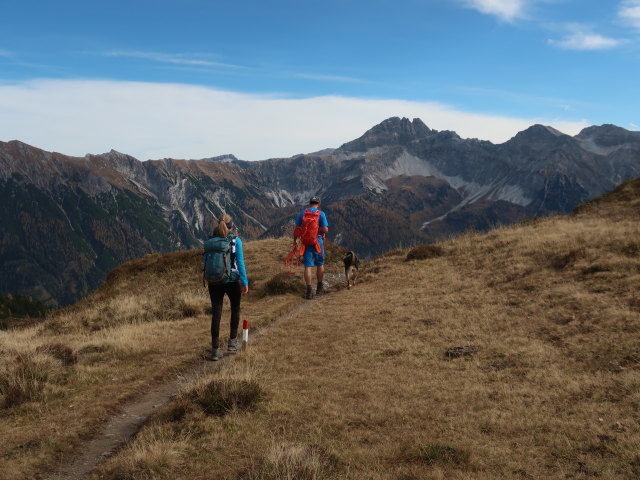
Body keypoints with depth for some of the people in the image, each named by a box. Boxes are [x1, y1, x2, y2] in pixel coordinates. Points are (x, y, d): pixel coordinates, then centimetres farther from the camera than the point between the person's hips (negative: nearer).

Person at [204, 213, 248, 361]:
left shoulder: (209, 241, 0)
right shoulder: (236, 241, -8)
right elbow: (240, 263, -9)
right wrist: (245, 283, -3)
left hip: (215, 282, 2)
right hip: (232, 281, -2)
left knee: (216, 314, 3)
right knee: (235, 308, 22)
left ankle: (215, 350, 3)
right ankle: (232, 342, 24)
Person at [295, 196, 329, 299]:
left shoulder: (302, 213, 1)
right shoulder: (321, 214, -6)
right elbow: (325, 229, -12)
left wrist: (294, 241, 6)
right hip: (317, 241, -1)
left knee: (308, 266, 1)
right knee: (320, 264, 17)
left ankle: (309, 291, -7)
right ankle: (319, 288, 27)